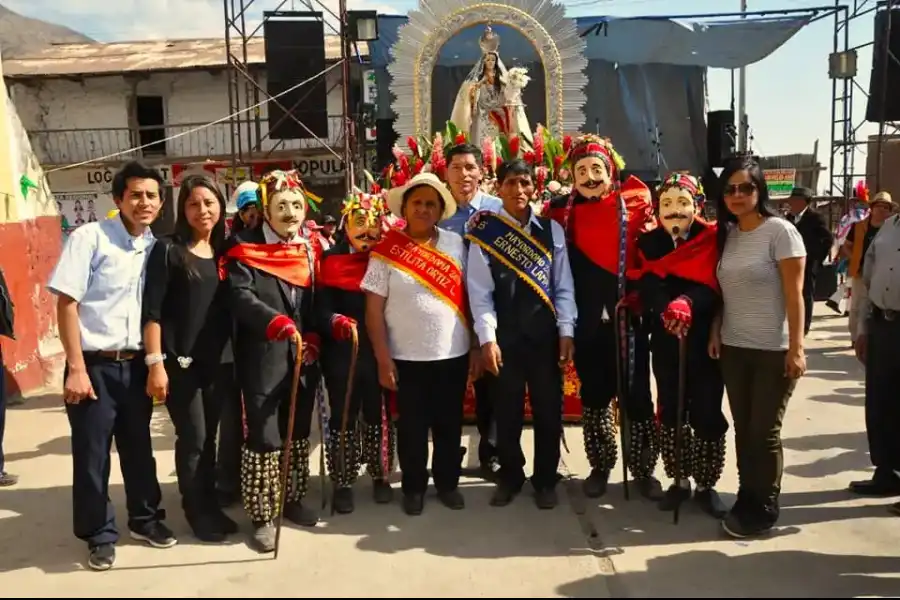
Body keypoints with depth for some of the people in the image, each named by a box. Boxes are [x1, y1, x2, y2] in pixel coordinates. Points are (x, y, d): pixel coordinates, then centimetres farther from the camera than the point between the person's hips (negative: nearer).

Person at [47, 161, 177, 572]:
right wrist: (76, 368, -15)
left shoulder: (157, 247, 5)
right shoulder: (90, 237, -9)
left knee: (139, 448, 15)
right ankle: (100, 535, 22)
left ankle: (144, 518, 33)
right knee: (92, 455, 5)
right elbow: (66, 303, -11)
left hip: (136, 365, 4)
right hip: (94, 365, -4)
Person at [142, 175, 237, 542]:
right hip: (180, 361, -4)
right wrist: (155, 362, -15)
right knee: (192, 438, 1)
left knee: (210, 436, 12)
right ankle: (197, 512, 16)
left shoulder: (224, 252, 10)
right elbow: (151, 311, -9)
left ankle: (210, 505, 25)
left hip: (218, 360, 4)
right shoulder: (168, 250, -5)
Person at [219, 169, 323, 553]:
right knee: (263, 438, 0)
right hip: (262, 359, -5)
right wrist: (275, 321, -33)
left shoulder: (308, 249, 10)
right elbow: (240, 297, -18)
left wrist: (313, 337, -3)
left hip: (303, 358, 5)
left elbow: (315, 300, 13)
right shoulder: (244, 248, -6)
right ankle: (262, 516, 13)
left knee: (298, 434, 15)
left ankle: (292, 500, 31)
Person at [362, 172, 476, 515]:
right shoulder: (387, 251, -5)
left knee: (450, 424, 13)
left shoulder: (455, 244, 3)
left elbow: (470, 297, 6)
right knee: (412, 427, 10)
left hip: (454, 354, 2)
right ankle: (413, 488, 27)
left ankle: (448, 483, 31)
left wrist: (476, 345, 3)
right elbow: (373, 309, -5)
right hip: (407, 357, -2)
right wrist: (383, 359, -9)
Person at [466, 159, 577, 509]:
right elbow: (480, 292, -5)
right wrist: (487, 339, -11)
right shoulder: (484, 233, -2)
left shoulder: (552, 230, 4)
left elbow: (563, 287, 3)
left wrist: (566, 332, -3)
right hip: (505, 338, -1)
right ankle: (510, 477, 28)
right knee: (507, 412, 9)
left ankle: (545, 481, 26)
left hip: (545, 335, 2)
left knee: (549, 411, 9)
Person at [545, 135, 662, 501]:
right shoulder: (563, 209, 3)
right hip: (586, 319, 2)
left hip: (626, 315, -1)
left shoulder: (636, 202, -1)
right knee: (594, 394, 13)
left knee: (636, 394, 3)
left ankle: (643, 469, 20)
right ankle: (600, 465, 28)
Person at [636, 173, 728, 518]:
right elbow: (648, 289, -7)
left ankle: (706, 485, 19)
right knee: (670, 414, 10)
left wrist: (687, 303, -36)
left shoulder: (711, 240, -4)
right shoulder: (649, 243, 5)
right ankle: (679, 480, 24)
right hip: (665, 344, 3)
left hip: (704, 342, -3)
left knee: (707, 416, 4)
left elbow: (712, 287, -16)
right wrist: (669, 309, -26)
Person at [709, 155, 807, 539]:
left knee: (764, 432, 2)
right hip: (733, 348, 5)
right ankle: (746, 498, 22)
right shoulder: (726, 235, 8)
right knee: (743, 428, 10)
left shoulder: (780, 231, -9)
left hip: (773, 350, -5)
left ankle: (765, 508, 15)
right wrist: (715, 332, 4)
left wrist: (796, 348, -15)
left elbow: (794, 295, -11)